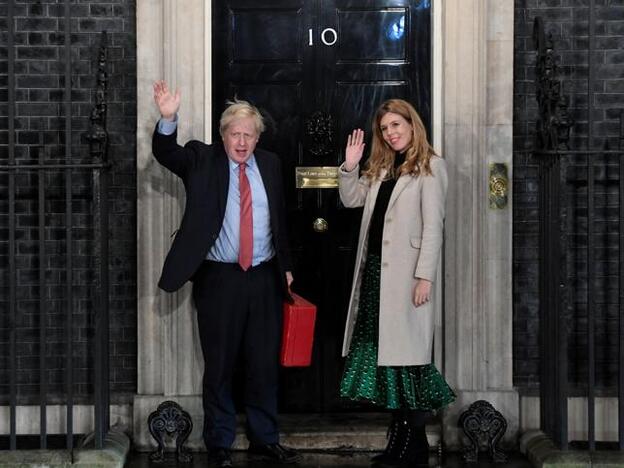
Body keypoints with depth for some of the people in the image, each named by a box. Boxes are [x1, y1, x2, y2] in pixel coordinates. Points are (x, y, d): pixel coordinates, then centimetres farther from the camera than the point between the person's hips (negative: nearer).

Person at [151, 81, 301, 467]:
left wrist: (286, 266, 15)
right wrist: (169, 119, -36)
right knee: (219, 366, 4)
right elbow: (165, 153, -18)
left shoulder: (270, 164, 10)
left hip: (265, 278, 3)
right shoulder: (202, 159, 1)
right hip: (219, 279, -3)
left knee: (265, 364, 9)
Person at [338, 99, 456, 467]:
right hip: (375, 269, 7)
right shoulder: (382, 168, 18)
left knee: (406, 353, -4)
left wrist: (425, 276, -17)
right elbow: (351, 199, 21)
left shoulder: (430, 167, -3)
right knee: (384, 352, 7)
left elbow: (433, 226, -10)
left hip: (405, 272, -7)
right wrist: (350, 166, 6)